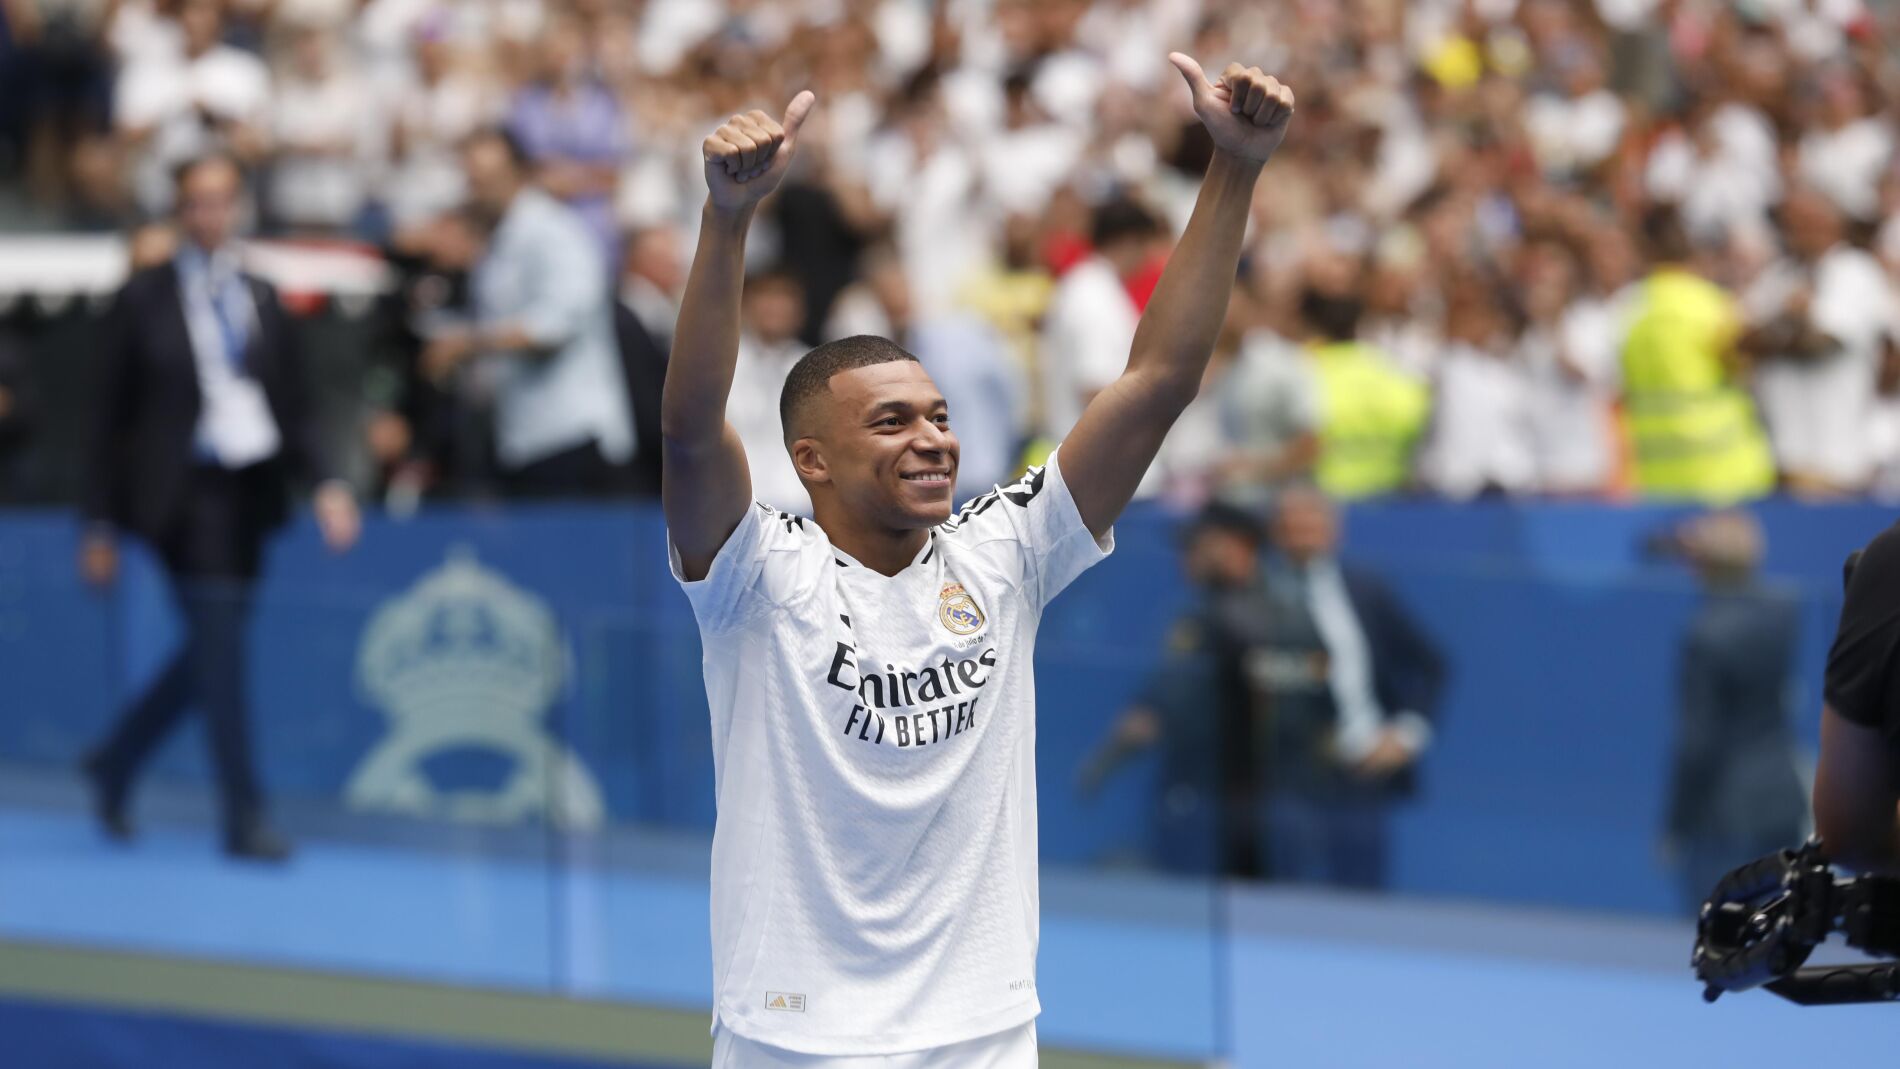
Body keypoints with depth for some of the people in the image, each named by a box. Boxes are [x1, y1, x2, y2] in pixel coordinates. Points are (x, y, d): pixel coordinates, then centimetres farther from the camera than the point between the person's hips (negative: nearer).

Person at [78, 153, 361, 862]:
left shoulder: (259, 299, 12)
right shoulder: (144, 300, -1)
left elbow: (293, 404, 12)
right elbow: (111, 413, 1)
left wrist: (324, 484, -5)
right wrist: (101, 524, -1)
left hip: (249, 492, 5)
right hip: (183, 492, -5)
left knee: (212, 653, 11)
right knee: (220, 651, -9)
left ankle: (115, 764, 32)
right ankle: (243, 819, -4)